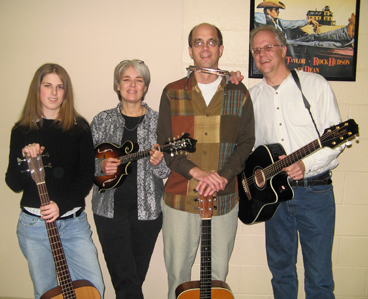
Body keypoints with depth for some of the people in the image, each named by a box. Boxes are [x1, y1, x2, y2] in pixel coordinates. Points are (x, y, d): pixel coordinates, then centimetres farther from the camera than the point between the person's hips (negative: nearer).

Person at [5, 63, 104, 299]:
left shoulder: (79, 127, 0)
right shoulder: (22, 130, 1)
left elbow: (87, 177, -4)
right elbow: (14, 184, 0)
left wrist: (62, 205, -17)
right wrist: (25, 161, -19)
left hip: (73, 222, 0)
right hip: (34, 224, 0)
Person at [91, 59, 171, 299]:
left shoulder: (158, 121, 1)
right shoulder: (103, 120, 4)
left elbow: (167, 172, 2)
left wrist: (158, 163, -20)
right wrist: (101, 166, -12)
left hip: (147, 209, 0)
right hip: (110, 208, 0)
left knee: (137, 276, 12)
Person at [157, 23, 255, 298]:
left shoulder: (238, 93, 5)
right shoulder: (173, 93, 3)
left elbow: (246, 142, 2)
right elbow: (164, 144, -1)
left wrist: (223, 175, -14)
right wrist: (197, 172, -15)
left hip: (224, 198, 1)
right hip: (179, 197, 0)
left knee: (218, 273, 13)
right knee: (177, 272, 10)